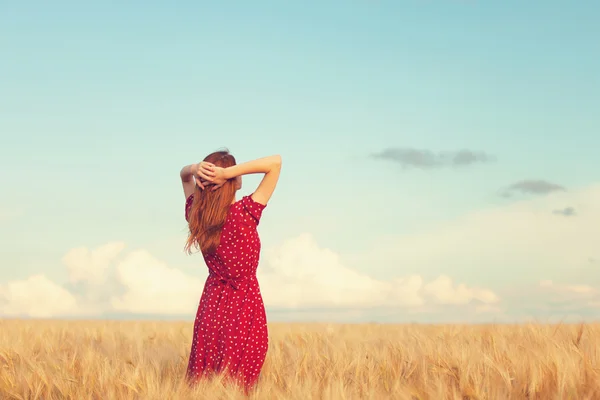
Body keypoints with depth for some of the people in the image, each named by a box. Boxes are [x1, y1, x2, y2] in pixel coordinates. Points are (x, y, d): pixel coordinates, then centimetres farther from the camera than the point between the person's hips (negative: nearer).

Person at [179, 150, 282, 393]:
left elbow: (184, 175, 15)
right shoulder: (245, 213, -18)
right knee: (238, 387, 1)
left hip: (211, 303, 5)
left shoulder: (195, 214, -4)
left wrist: (195, 169, -8)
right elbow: (275, 162, -18)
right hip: (245, 303, -5)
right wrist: (230, 172, -23)